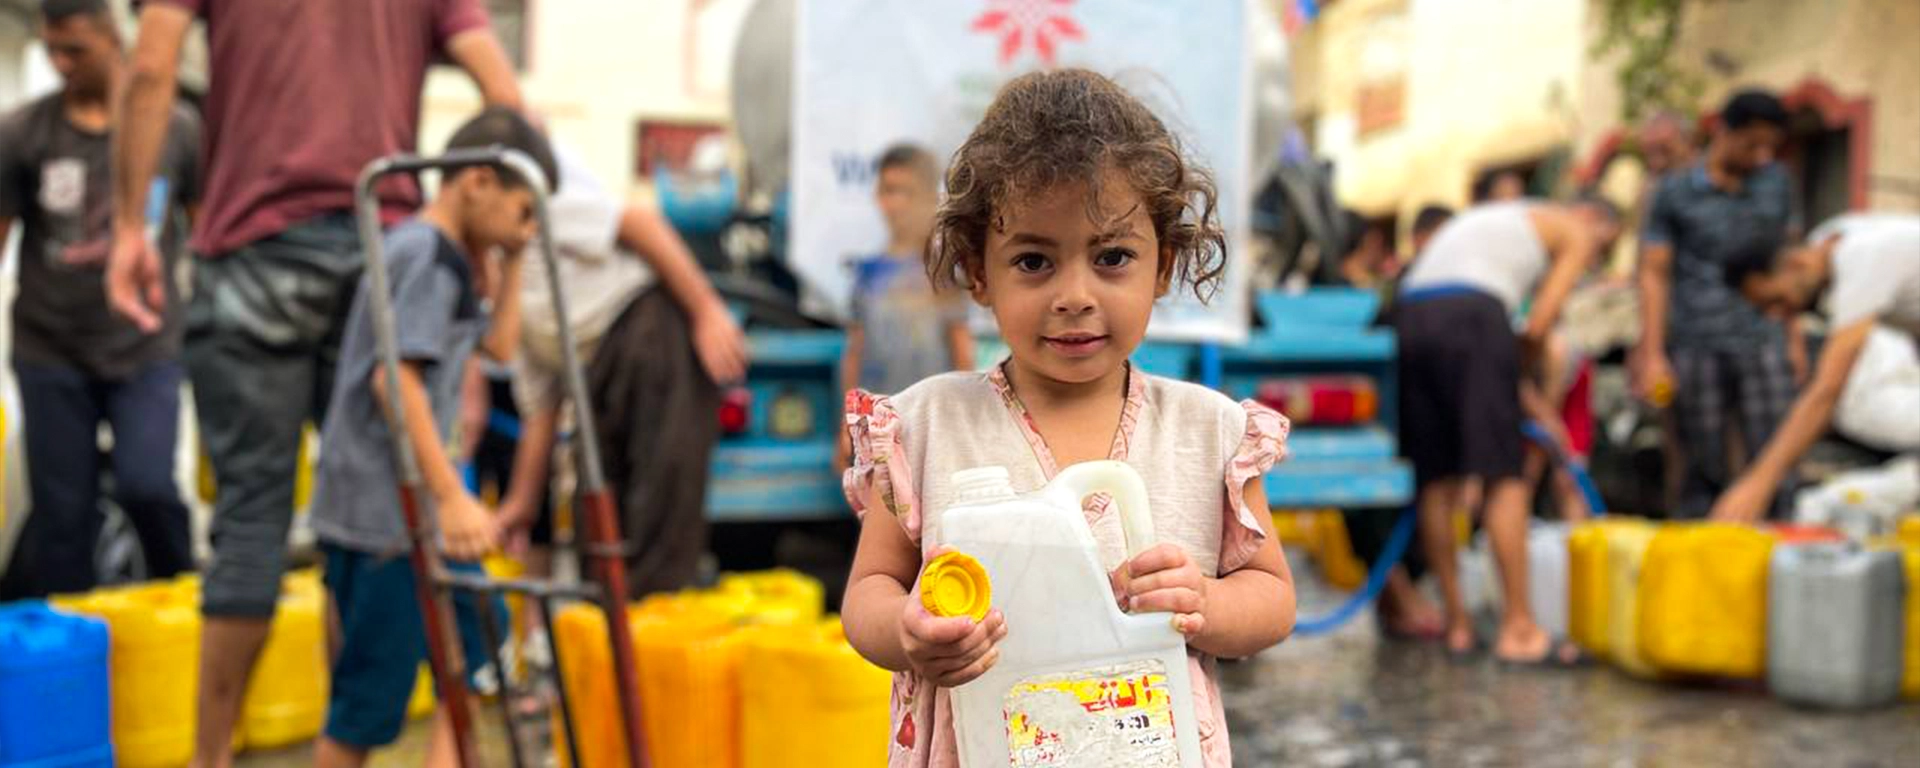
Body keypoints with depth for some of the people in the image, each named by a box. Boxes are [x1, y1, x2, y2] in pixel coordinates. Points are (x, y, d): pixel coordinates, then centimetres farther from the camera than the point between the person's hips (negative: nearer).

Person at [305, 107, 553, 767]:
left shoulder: (454, 260, 14)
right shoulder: (420, 255, -17)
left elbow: (500, 345, 21)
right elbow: (394, 378, -26)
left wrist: (510, 261, 11)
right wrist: (452, 496, -29)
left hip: (422, 511, 10)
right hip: (378, 514, -10)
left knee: (475, 647, 16)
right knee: (371, 697, 0)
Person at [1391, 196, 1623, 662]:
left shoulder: (1510, 218, 38)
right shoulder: (1575, 231, 17)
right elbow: (1537, 328, 3)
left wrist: (1525, 398, 25)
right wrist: (1522, 388, 20)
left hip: (1409, 315, 7)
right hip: (1470, 315, -7)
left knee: (1435, 482, 9)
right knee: (1503, 479, -4)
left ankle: (1457, 623, 13)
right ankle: (1518, 628, -4)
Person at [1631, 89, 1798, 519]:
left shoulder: (1776, 182, 13)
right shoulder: (1676, 192, 2)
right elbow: (1654, 273, 0)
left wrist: (1794, 337, 16)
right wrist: (1652, 354, -7)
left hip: (1762, 341, 2)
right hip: (1697, 348, -2)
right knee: (1705, 470, 1)